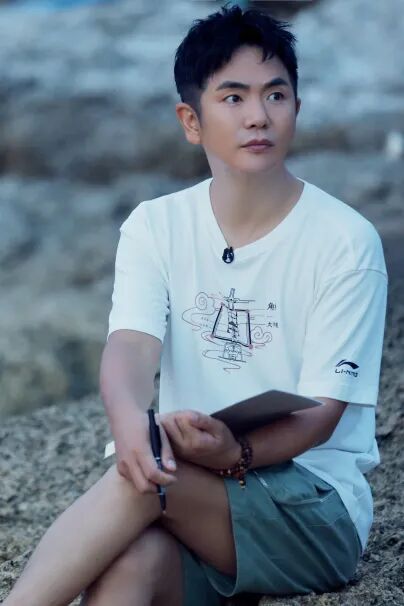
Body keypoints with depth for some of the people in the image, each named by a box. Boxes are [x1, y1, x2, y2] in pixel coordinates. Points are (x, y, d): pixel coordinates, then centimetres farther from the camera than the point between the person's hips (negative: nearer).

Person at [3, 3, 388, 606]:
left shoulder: (345, 240, -6)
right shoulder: (155, 226, 5)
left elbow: (321, 411, -10)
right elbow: (130, 346, -13)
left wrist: (236, 452, -32)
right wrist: (130, 422, -37)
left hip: (318, 510, -2)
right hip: (187, 490, 3)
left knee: (147, 478, -33)